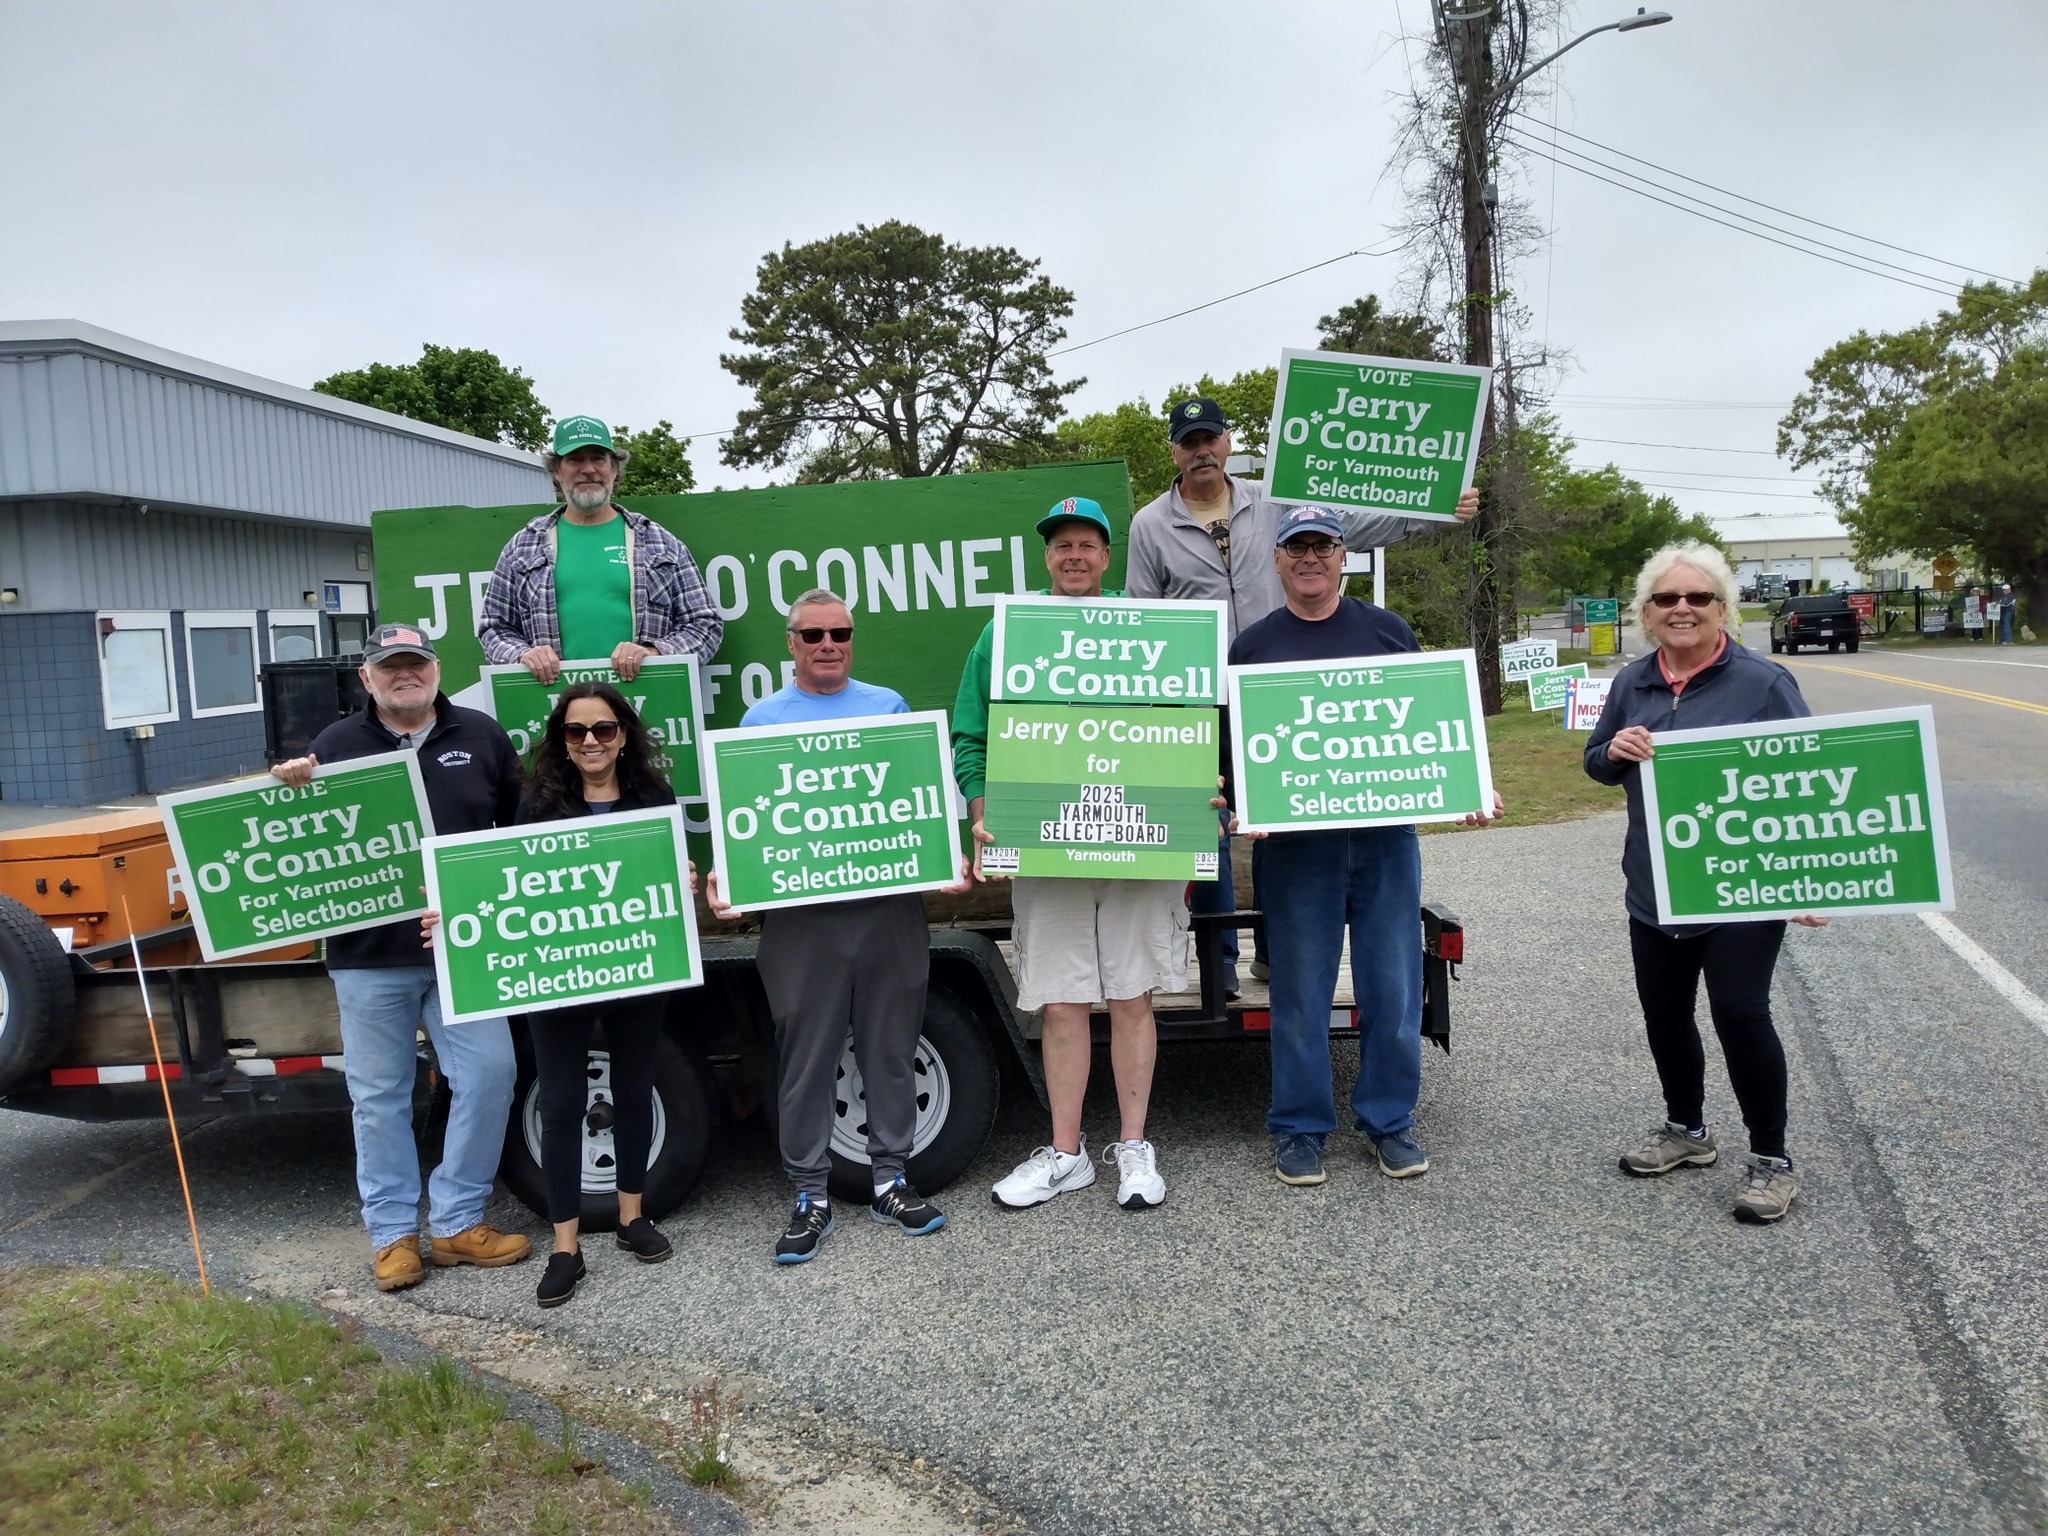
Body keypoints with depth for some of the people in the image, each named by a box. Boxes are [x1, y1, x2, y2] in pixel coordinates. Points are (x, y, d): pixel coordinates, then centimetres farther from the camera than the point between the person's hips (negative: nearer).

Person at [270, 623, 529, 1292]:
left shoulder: (482, 736, 7)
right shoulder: (336, 744, 5)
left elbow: (523, 827, 9)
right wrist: (295, 791, -13)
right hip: (370, 957, 0)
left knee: (489, 1075, -2)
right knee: (380, 1096, 7)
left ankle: (456, 1222, 14)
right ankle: (393, 1233, 20)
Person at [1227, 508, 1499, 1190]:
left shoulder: (1387, 631, 10)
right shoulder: (1252, 646, 7)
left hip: (1386, 834, 1)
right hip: (1297, 843, -1)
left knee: (1394, 987, 6)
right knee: (1301, 991, 5)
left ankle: (1389, 1121, 21)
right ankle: (1298, 1128, 18)